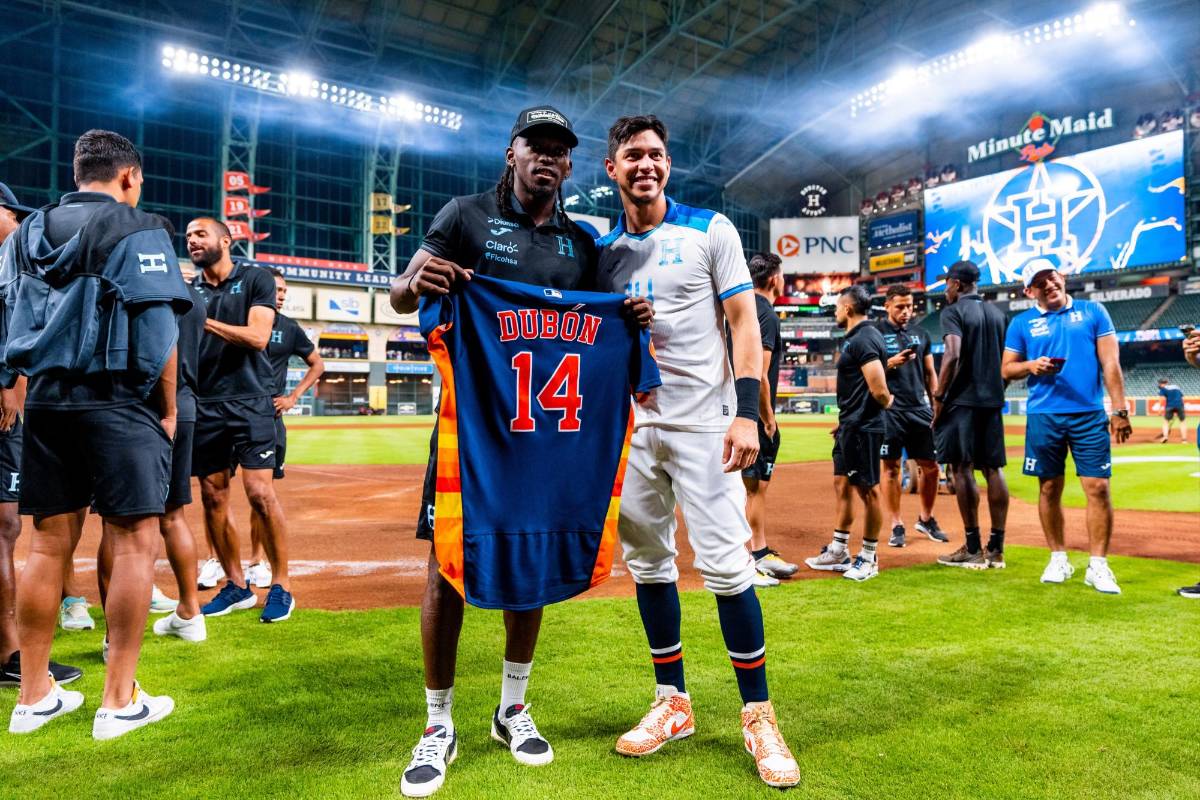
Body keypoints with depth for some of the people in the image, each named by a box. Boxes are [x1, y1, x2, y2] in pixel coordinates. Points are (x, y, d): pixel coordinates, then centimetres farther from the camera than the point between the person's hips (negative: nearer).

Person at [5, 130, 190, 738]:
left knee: (49, 543, 11)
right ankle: (119, 701, 2)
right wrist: (167, 410, -3)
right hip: (117, 401, -6)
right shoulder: (137, 230, -4)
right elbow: (156, 333, -10)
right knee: (135, 541, -1)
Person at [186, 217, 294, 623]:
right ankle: (236, 585, 19)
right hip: (204, 406, 5)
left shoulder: (256, 279, 1)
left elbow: (257, 336, -11)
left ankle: (281, 585, 3)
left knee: (260, 494, -10)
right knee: (212, 497, 6)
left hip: (250, 402, -4)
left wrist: (204, 321, -16)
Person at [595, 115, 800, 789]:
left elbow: (743, 323, -4)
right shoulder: (603, 250, 12)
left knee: (726, 564, -8)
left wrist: (747, 412, -14)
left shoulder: (709, 230, 2)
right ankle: (674, 704, 24)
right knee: (647, 562, 9)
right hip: (630, 424, 5)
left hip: (701, 421, -4)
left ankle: (759, 715, 10)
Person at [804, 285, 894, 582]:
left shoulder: (863, 339, -17)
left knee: (867, 490, 0)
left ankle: (869, 558, 11)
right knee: (842, 484, 15)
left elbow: (879, 391, -23)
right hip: (850, 426, 11)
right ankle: (838, 551, 26)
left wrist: (888, 401, -3)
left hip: (863, 428, -11)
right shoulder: (858, 338, 15)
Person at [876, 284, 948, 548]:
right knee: (891, 467, 0)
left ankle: (926, 519, 24)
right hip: (889, 410, -4)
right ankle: (897, 526, 10)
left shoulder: (921, 334, 14)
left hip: (919, 408, 5)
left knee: (930, 466, 6)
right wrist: (891, 363, -18)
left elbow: (930, 374, 16)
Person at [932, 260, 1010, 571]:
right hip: (993, 400, 7)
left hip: (962, 400, -7)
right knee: (993, 469, 7)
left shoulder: (953, 312, -5)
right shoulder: (998, 313, 16)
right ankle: (996, 549, 11)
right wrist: (998, 392, 20)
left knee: (962, 468, -3)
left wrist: (938, 396, -14)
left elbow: (952, 355, -19)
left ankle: (973, 549, -1)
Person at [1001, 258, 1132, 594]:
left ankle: (1098, 566, 4)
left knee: (1098, 487, -5)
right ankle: (1059, 558, 20)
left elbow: (1110, 363, 3)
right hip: (1043, 417, 1)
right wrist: (1031, 366, -12)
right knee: (1050, 488, 7)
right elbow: (1007, 369, 9)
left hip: (1089, 415, -1)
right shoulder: (1022, 323, 8)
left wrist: (1119, 409, -4)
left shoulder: (1093, 312, 7)